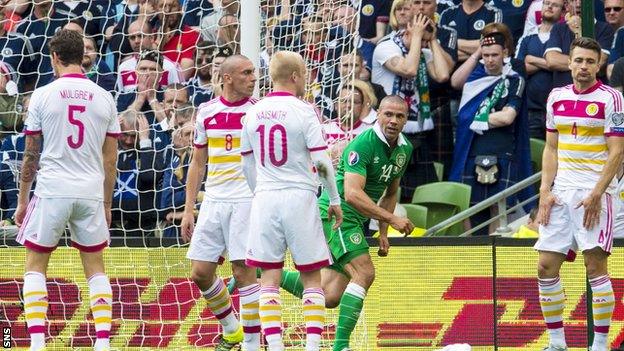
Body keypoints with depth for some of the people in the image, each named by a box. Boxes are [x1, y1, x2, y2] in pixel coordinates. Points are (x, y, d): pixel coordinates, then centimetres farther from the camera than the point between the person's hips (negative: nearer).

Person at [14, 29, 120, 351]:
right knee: (95, 267, 12)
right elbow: (110, 160, 8)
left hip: (52, 191, -2)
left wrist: (22, 201, 9)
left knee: (35, 265, 9)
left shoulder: (42, 96, -3)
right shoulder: (103, 98, 5)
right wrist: (106, 204, 17)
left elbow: (30, 155, 1)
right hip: (91, 192, 2)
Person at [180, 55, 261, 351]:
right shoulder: (206, 112, 8)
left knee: (244, 270, -9)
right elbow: (198, 163, 14)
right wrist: (188, 210, 10)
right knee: (200, 272, 4)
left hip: (246, 201, -4)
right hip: (213, 201, 4)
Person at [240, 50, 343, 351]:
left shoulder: (254, 113, 7)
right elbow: (321, 160, -8)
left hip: (265, 199, 3)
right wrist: (334, 200, 2)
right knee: (311, 277, 5)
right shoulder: (304, 111, -6)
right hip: (299, 196, -3)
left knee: (269, 277, 3)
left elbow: (247, 165, 14)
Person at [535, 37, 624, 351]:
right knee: (546, 266, 1)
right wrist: (545, 191, 5)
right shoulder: (557, 97, 12)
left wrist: (596, 194, -15)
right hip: (561, 192, 6)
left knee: (595, 268, -8)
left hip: (595, 193, -6)